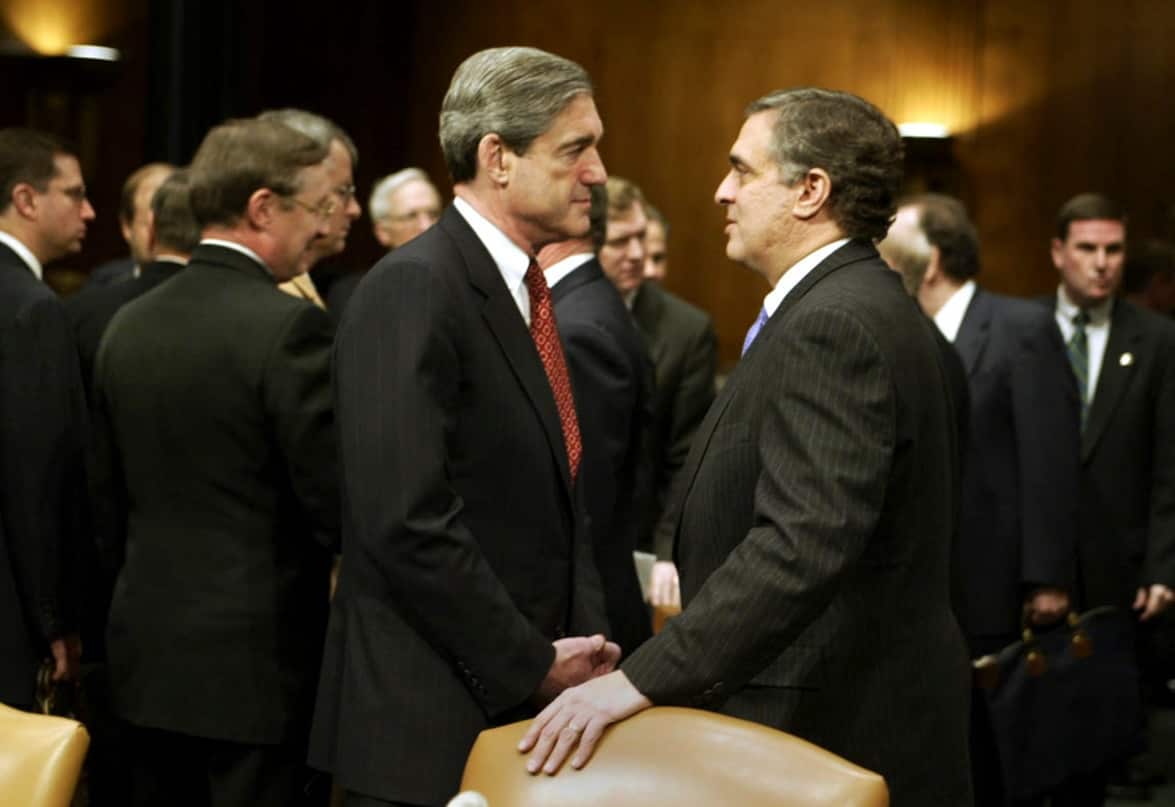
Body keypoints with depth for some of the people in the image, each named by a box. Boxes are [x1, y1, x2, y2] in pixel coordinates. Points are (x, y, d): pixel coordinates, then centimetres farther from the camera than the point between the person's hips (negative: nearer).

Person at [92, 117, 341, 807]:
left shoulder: (130, 325, 7)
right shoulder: (291, 327, -15)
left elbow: (109, 501, 13)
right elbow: (339, 508, -16)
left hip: (149, 654, 7)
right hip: (260, 667, -7)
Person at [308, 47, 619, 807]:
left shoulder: (524, 292, 12)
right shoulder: (413, 289, -16)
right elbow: (407, 521, -23)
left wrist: (586, 640, 2)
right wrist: (532, 665, -15)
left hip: (527, 705, 8)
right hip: (431, 724, -8)